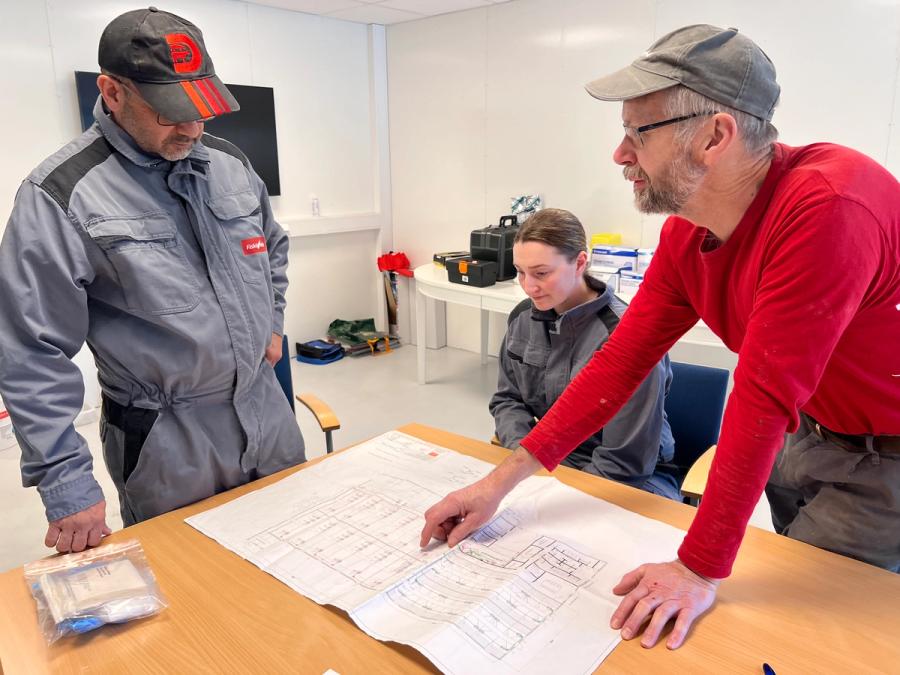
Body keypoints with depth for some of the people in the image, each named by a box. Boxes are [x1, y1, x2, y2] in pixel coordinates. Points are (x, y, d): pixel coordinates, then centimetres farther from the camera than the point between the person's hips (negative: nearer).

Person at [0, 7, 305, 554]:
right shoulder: (62, 197, -15)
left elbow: (273, 245, 22)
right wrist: (66, 482, -14)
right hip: (167, 441, -5)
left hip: (268, 411, 6)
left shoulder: (230, 163, 3)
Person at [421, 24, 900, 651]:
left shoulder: (828, 207, -34)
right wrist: (501, 480, -10)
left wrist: (700, 570, -24)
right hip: (809, 430, 6)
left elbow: (765, 398, -33)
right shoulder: (685, 235, -10)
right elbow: (620, 362, -9)